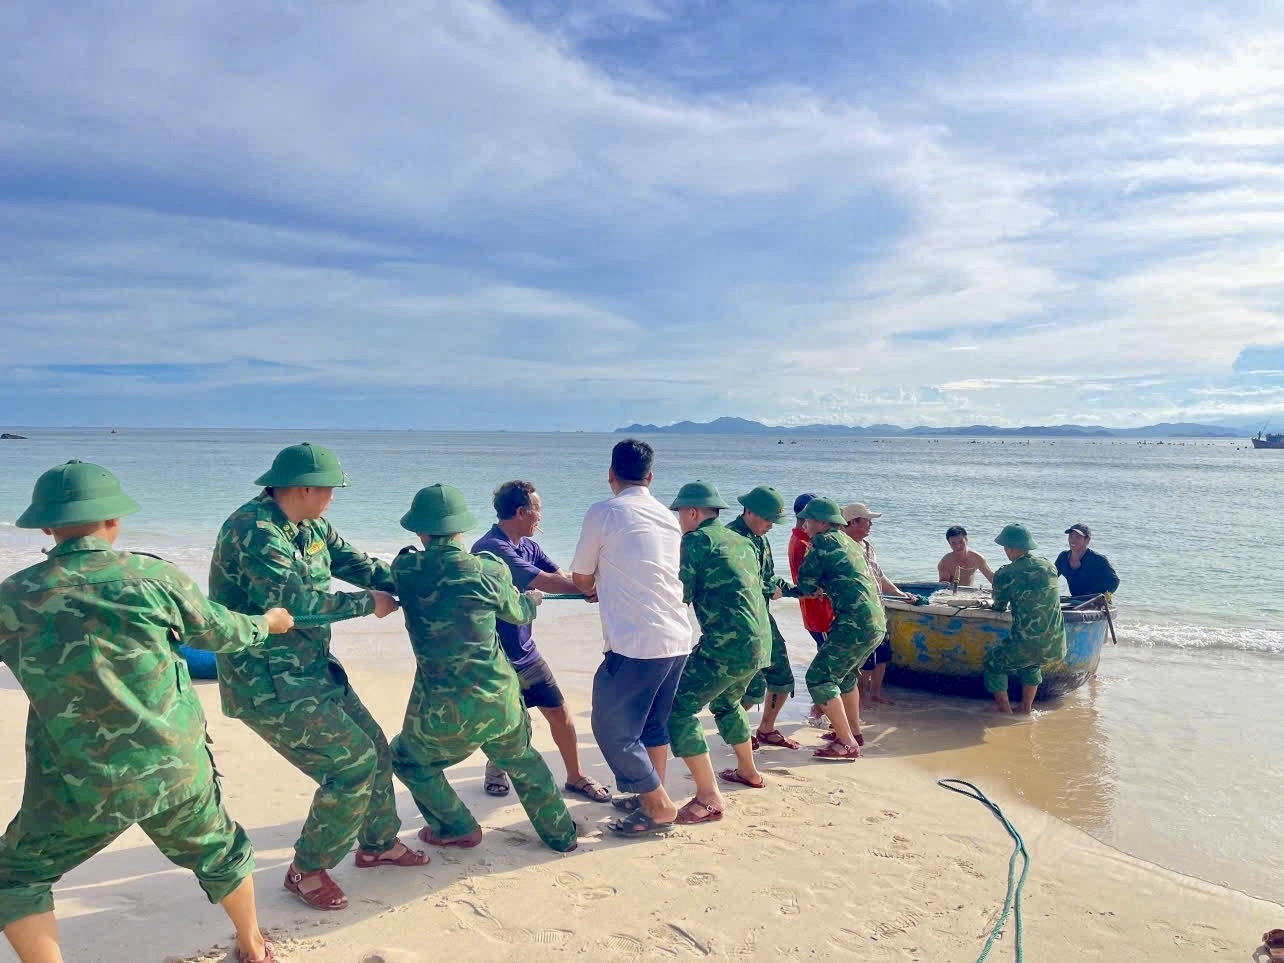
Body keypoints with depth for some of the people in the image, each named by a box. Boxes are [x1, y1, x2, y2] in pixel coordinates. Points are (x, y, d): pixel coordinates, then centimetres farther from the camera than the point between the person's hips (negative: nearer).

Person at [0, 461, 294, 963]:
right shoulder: (154, 576, -10)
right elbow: (219, 632, 6)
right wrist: (266, 622, 25)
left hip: (81, 786, -1)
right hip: (177, 769, 1)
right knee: (218, 853, 24)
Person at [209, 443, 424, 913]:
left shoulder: (311, 526, 4)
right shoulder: (253, 529, -24)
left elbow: (350, 560, 13)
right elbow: (292, 600, -29)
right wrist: (368, 603, -18)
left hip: (313, 667, 9)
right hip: (268, 683, -9)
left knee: (373, 746, 14)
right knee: (352, 760, -9)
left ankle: (378, 843, 34)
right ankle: (307, 870, 11)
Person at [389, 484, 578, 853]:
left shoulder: (404, 570, -7)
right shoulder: (489, 570, -8)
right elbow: (518, 614, 9)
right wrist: (532, 599, 33)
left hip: (442, 708, -1)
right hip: (498, 697, 2)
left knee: (409, 759, 28)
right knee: (522, 760, 27)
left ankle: (457, 828, 34)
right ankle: (560, 834, 36)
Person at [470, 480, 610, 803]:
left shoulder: (528, 546, 5)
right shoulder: (491, 548, -23)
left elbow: (561, 576, -6)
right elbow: (544, 582, -26)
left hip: (524, 652, 7)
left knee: (560, 712, 7)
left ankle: (575, 776, 24)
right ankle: (496, 766, 38)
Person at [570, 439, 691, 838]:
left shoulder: (603, 513, -5)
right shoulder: (669, 518, 12)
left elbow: (580, 580, 5)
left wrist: (598, 586, 26)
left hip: (635, 643, -7)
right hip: (677, 640, 8)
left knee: (612, 728, 7)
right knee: (653, 723, 22)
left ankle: (659, 809, 13)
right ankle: (650, 796, 33)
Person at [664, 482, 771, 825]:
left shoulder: (696, 540, -6)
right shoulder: (742, 542, 18)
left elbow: (679, 594, -11)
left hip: (726, 644, -9)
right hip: (759, 644, 9)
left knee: (679, 708, -7)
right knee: (726, 703, 31)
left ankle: (709, 799, -9)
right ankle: (748, 772, 46)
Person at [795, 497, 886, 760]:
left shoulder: (825, 541, -7)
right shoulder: (850, 543, 20)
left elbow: (805, 583, -4)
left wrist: (813, 588, 16)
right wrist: (822, 587, 15)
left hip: (856, 624, -10)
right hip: (876, 622, 10)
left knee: (818, 678, -6)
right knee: (844, 673, 28)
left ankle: (847, 744, -5)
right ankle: (853, 731, 37)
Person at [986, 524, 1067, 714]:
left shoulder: (1004, 574, -9)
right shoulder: (1049, 565, 4)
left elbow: (999, 608, 6)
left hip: (1026, 644, -5)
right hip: (1055, 646, 5)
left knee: (993, 662, 22)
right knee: (1032, 664, 36)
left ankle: (1005, 710, 23)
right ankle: (1026, 708, 36)